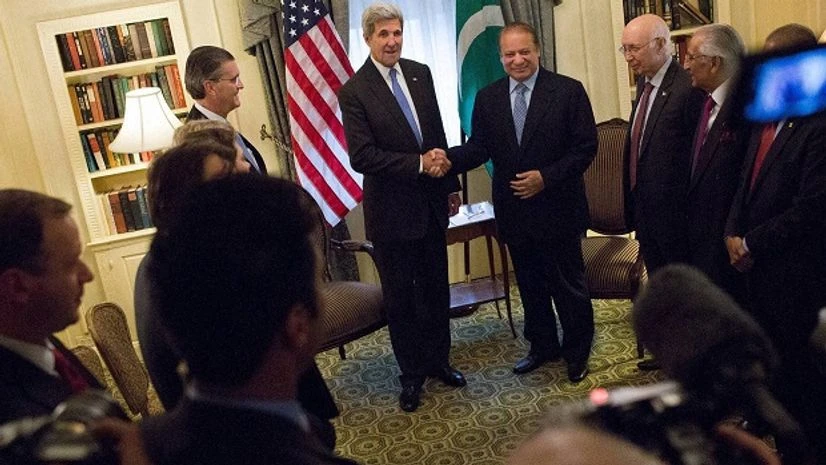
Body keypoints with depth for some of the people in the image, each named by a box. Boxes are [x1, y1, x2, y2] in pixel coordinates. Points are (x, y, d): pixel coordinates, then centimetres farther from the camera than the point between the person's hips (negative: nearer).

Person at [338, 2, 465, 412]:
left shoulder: (420, 74, 4)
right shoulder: (354, 92, -12)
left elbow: (437, 134, 11)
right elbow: (362, 157, -18)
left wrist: (450, 184, 12)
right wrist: (419, 164, -22)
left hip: (431, 202, 5)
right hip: (391, 210, -5)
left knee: (436, 287, 16)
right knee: (400, 297, 9)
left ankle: (438, 359, 35)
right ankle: (411, 373, 27)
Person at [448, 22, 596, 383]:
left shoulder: (568, 91, -7)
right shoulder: (487, 98, 4)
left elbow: (586, 147, -9)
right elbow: (480, 147, -2)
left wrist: (546, 177, -20)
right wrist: (448, 159, -22)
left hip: (558, 207, -3)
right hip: (514, 209, 4)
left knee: (569, 285, 10)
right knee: (530, 285, 17)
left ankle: (577, 352, 30)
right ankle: (543, 345, 36)